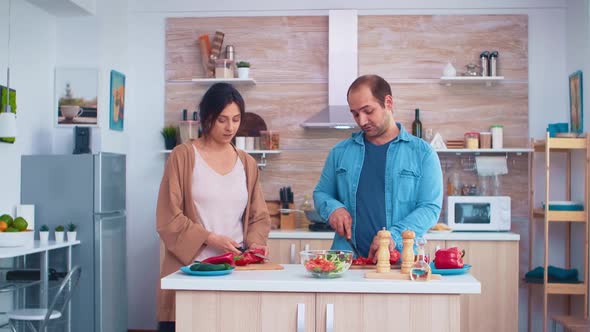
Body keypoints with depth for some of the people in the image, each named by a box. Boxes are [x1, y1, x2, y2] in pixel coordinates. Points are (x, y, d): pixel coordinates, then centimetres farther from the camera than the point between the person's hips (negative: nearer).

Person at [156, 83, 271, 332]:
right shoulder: (183, 156, -2)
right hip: (189, 267, -3)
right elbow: (168, 218, -6)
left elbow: (259, 217, 13)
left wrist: (254, 242, -7)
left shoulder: (247, 164, 12)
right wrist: (210, 239, -15)